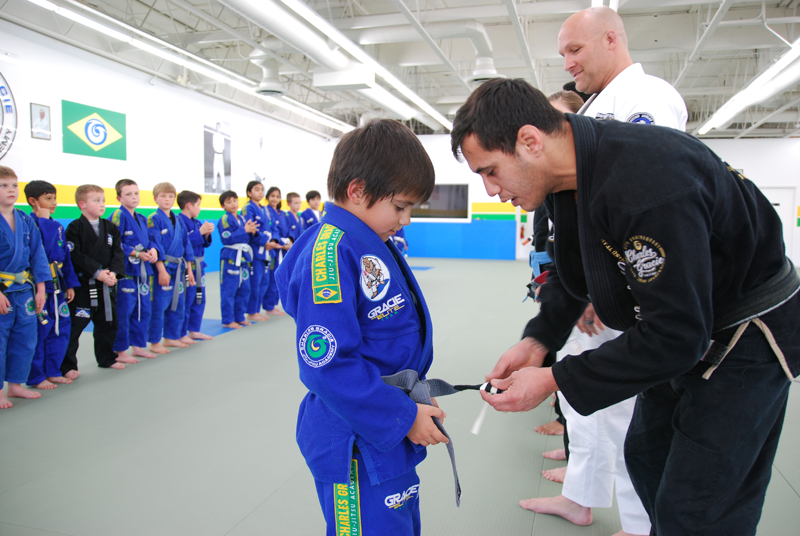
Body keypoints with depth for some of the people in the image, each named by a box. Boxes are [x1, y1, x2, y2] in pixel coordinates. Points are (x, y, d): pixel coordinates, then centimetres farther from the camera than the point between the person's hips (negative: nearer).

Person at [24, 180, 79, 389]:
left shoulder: (57, 226, 12)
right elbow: (39, 252, -25)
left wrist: (70, 284, 12)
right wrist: (44, 220, -17)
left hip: (57, 287, 8)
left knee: (61, 329, 12)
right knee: (39, 331, -1)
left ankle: (52, 371, 25)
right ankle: (36, 377, 13)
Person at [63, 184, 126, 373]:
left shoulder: (110, 227, 9)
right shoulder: (75, 228, -8)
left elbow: (118, 252, 4)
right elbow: (75, 256, -15)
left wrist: (114, 272, -13)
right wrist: (97, 272, -22)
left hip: (107, 285, 6)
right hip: (83, 285, -6)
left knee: (107, 322, 16)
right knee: (74, 325, -3)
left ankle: (106, 358, 32)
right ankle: (67, 365, 8)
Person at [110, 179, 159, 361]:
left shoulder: (141, 219, 15)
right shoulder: (118, 216, -9)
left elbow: (149, 239, 19)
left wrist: (153, 249, -2)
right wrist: (137, 254, -20)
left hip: (142, 270, 8)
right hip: (125, 271, -8)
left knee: (144, 309, 13)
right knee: (123, 312, -5)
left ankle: (138, 346, 25)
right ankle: (120, 351, 6)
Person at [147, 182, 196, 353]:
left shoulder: (177, 220, 13)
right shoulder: (153, 219, -8)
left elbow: (186, 244, 14)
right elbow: (156, 247, -14)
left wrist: (188, 269, 11)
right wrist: (162, 270, -19)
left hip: (178, 269, 7)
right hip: (163, 268, -7)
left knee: (178, 305, 14)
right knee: (159, 306, -4)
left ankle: (171, 338, 27)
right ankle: (154, 343, 7)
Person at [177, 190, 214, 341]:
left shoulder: (196, 222, 13)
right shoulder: (179, 221, -14)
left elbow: (204, 243, 17)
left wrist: (207, 234, -1)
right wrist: (200, 232, -21)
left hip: (198, 266, 10)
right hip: (187, 266, -9)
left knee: (199, 300, 15)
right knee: (185, 301, -5)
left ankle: (194, 330, 26)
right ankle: (181, 334, 6)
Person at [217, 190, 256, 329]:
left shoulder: (242, 218, 16)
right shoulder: (225, 220, -7)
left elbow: (247, 238, 17)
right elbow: (227, 238, -18)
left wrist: (253, 231, -4)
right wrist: (244, 230, -19)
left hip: (244, 257, 8)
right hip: (230, 258, -8)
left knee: (244, 289, 12)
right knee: (229, 290, -4)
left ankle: (239, 317, 23)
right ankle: (227, 320, 3)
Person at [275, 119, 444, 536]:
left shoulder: (372, 244, 6)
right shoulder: (330, 253, -24)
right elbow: (325, 364, -28)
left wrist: (412, 402, 8)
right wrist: (403, 417, -21)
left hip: (389, 437, 10)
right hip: (358, 448, -9)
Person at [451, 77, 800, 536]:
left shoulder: (649, 183, -37)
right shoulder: (568, 174, -7)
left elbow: (676, 335, -34)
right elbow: (575, 274, 8)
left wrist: (554, 380, -28)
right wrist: (538, 340, -5)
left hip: (745, 338, -8)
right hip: (682, 330, 9)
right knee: (646, 456, 21)